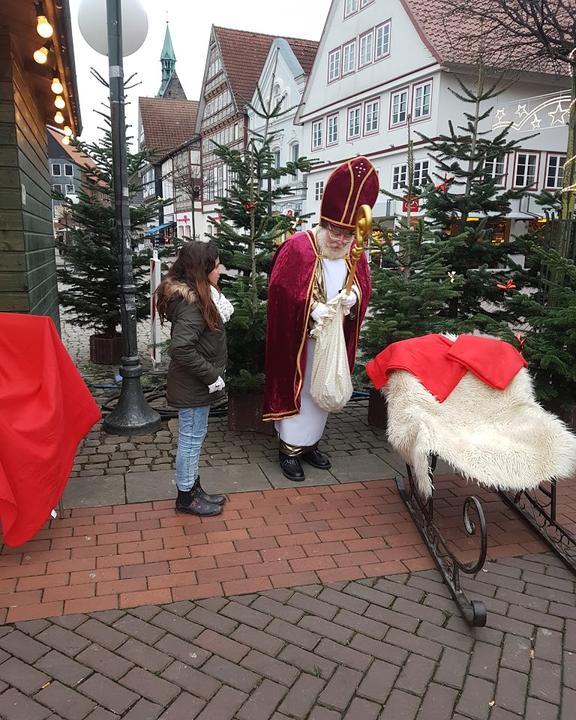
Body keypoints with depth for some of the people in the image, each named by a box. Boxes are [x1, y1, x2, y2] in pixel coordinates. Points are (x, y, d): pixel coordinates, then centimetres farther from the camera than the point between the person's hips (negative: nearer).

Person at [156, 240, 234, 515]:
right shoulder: (191, 303, -25)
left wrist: (217, 303, -4)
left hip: (197, 383, 10)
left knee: (193, 437, 20)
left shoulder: (198, 296, 6)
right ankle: (185, 497, 22)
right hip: (193, 386, -10)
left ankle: (193, 487, 35)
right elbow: (181, 348, -32)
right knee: (191, 438, 5)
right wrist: (211, 376, -25)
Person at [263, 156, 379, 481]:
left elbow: (365, 285, 8)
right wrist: (311, 308, -27)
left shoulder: (355, 252, 0)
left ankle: (310, 442, 32)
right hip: (300, 337, -5)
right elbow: (280, 289, -16)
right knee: (296, 389, 5)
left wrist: (353, 295, -16)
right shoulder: (297, 247, -16)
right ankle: (289, 448, 18)